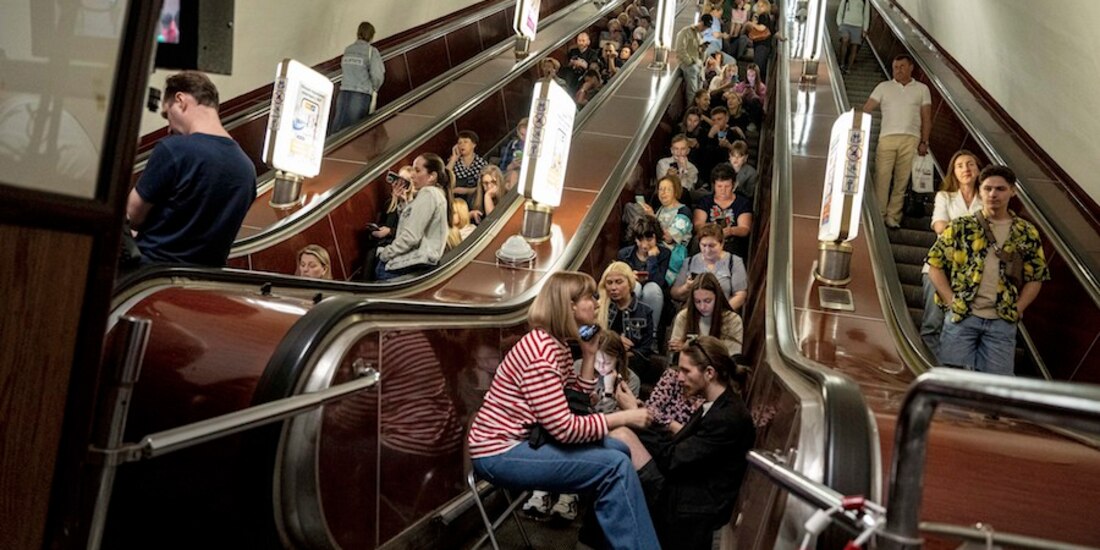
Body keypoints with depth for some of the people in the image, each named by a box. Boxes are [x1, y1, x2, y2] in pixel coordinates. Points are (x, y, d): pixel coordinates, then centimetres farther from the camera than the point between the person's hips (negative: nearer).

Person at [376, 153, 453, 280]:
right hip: (423, 254, 10)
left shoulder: (428, 194, -14)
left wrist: (386, 253, -10)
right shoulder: (438, 193, 17)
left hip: (419, 260, -10)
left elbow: (411, 236, -19)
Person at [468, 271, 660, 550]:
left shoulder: (559, 345, 7)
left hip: (525, 438, 10)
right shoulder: (541, 352, -23)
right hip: (501, 452, -10)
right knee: (615, 466, -19)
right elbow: (565, 429, -26)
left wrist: (589, 355, 3)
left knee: (621, 451, 9)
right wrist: (624, 417, -19)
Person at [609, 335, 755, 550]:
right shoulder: (717, 405, 11)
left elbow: (672, 460, -20)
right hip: (687, 489, 10)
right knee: (619, 436, -1)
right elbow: (677, 447, 9)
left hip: (692, 509, -10)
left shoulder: (729, 417, -19)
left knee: (620, 436, -17)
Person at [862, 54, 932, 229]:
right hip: (887, 137, -1)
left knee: (902, 179, 0)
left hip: (911, 139, 1)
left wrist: (924, 142, 3)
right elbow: (867, 109, 4)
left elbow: (926, 119, 12)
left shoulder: (921, 89, 14)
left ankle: (893, 216, 4)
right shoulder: (884, 87, 13)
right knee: (881, 177, -8)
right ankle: (879, 215, -2)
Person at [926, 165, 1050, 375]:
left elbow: (1036, 277, 10)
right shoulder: (960, 227, 3)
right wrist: (951, 301, -6)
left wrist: (1016, 309, -1)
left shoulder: (1027, 233, 7)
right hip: (961, 317, -1)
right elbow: (935, 264, 3)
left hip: (1002, 322, 1)